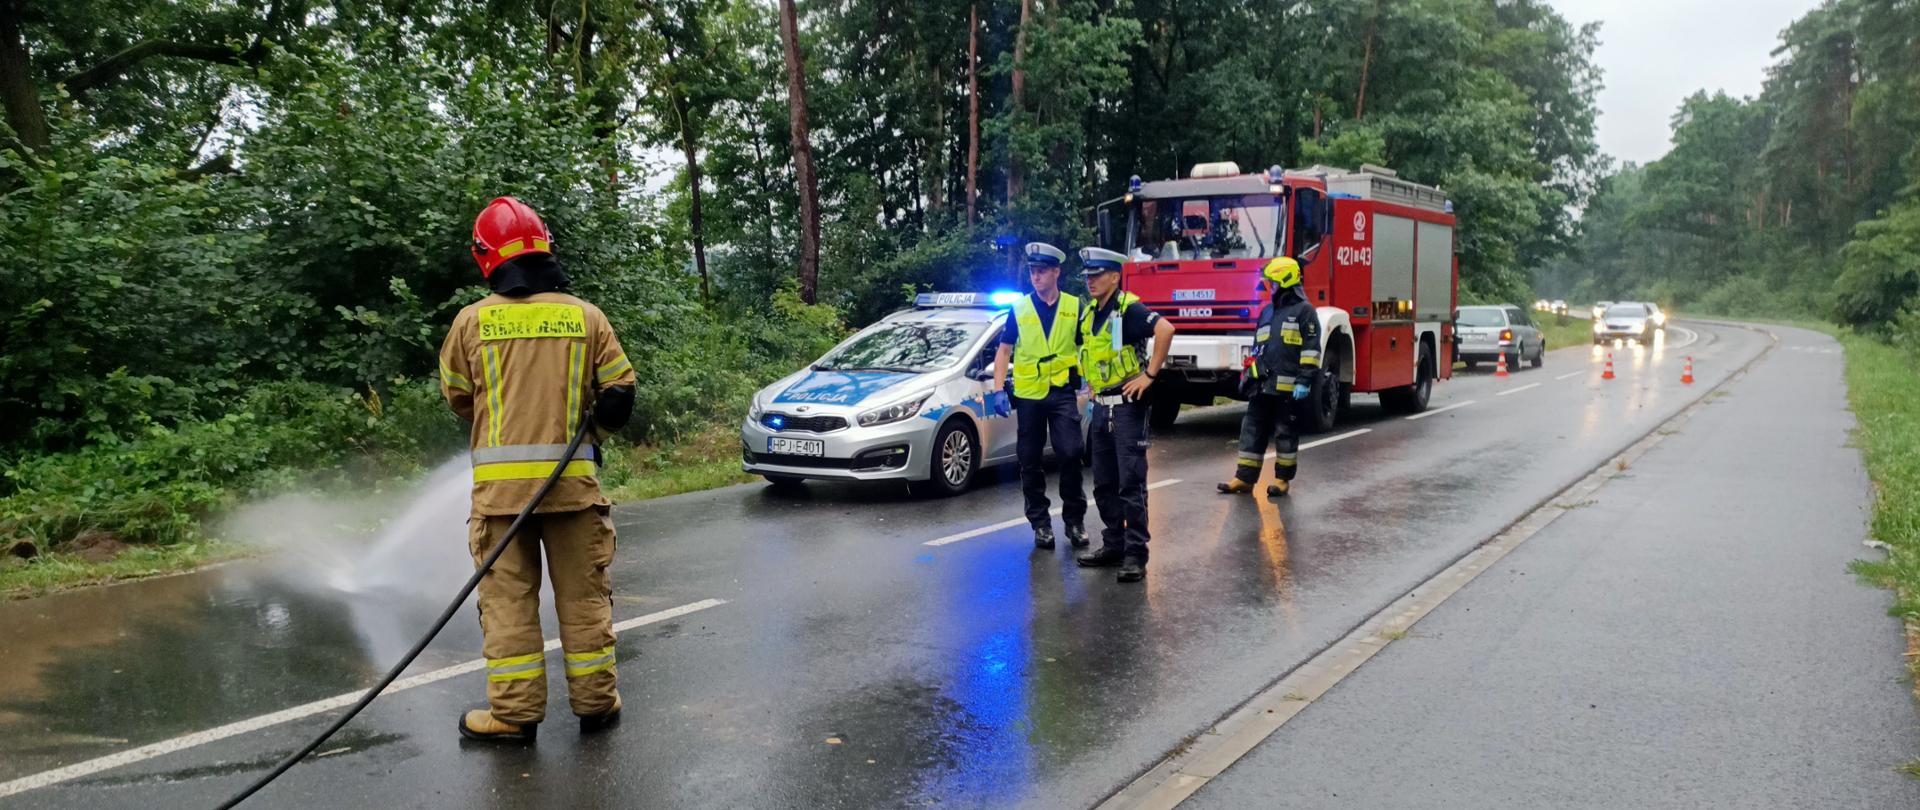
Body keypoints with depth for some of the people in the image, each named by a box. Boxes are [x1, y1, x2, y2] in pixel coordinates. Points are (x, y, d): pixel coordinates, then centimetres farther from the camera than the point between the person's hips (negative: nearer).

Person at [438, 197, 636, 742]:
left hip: (500, 479, -1)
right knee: (584, 594, 10)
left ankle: (515, 712, 10)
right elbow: (619, 395, 2)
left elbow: (457, 396, 12)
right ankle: (596, 703, 17)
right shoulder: (586, 316, 1)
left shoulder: (473, 320, 0)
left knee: (508, 597, 7)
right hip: (572, 477, 1)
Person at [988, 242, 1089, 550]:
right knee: (1030, 462, 6)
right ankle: (1040, 523, 18)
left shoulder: (1074, 307, 3)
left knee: (1070, 454, -11)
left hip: (1063, 392, -1)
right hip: (1028, 394, 2)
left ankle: (1074, 520, 4)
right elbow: (1003, 351, 6)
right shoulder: (1020, 309, 4)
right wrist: (998, 389, -3)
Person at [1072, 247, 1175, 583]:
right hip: (1100, 407, 9)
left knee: (1131, 484, -6)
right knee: (1104, 484, 13)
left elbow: (1166, 329, -30)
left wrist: (1150, 374, -26)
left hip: (1126, 406, -8)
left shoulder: (1128, 309, -13)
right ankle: (1113, 544, 23)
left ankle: (1135, 554, -2)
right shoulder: (1089, 313, 12)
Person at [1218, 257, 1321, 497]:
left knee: (1285, 432, 2)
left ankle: (1283, 478, 12)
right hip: (1262, 385, 7)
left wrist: (1304, 381, -16)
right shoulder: (1267, 313, 19)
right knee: (1252, 429, 5)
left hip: (1287, 386, -7)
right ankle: (1245, 478, 9)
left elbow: (1311, 349, -10)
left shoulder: (1304, 311, -3)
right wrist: (1248, 375, 19)